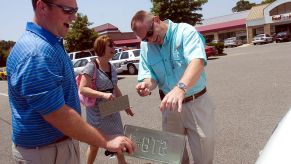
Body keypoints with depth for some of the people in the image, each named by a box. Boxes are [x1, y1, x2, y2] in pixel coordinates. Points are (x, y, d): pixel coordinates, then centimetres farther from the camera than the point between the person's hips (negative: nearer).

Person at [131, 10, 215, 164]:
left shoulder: (185, 31, -15)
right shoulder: (145, 46, 1)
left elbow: (197, 61, -31)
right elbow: (150, 76, -1)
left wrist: (181, 87, -49)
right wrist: (147, 84, -26)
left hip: (196, 103, -4)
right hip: (170, 105, 4)